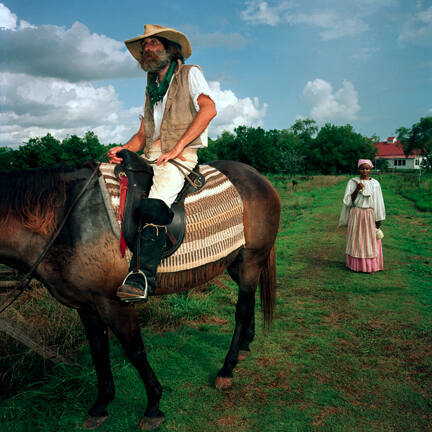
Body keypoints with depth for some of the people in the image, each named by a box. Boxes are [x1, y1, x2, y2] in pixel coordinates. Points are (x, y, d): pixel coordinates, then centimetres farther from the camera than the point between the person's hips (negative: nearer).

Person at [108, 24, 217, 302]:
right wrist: (124, 149, -2)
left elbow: (208, 109, -9)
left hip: (180, 157, -7)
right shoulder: (152, 88, 28)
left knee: (153, 206, -32)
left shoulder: (190, 74, 10)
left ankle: (143, 278, -36)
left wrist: (176, 148, -17)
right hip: (150, 158, 8)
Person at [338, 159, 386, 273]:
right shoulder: (352, 182, 0)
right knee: (356, 240, 4)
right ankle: (356, 265, 13)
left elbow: (379, 203, 4)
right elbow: (348, 200, -3)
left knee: (370, 240, 4)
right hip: (356, 215, -1)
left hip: (370, 215, 1)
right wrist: (357, 189, -17)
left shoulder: (375, 184, 2)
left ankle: (371, 266, 14)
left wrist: (378, 220, 1)